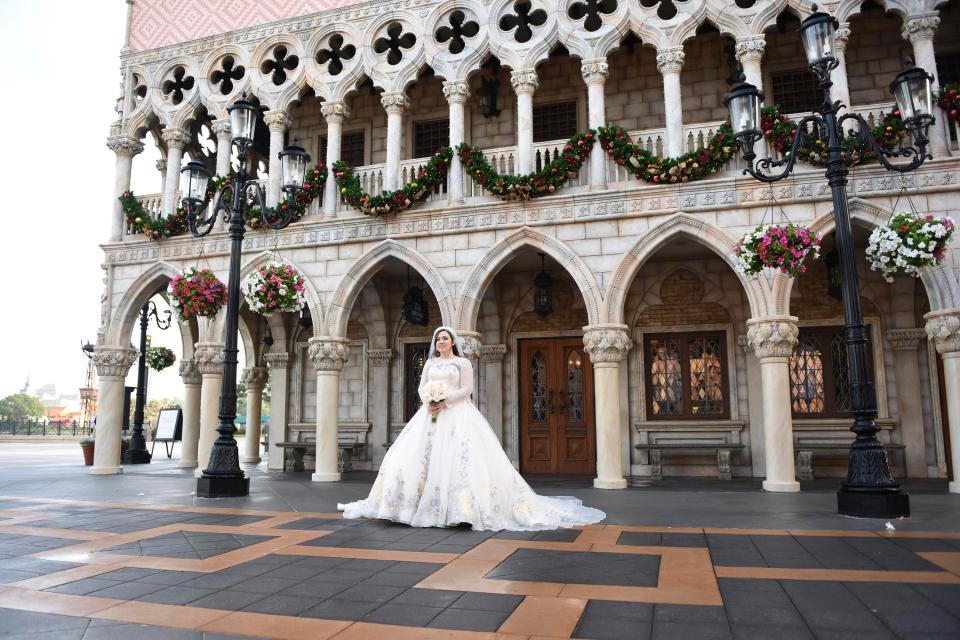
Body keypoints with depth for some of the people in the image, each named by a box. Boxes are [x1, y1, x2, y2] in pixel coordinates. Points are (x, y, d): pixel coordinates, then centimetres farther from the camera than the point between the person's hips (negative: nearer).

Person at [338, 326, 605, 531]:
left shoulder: (463, 362, 4)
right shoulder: (430, 362, 17)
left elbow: (466, 389, -6)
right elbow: (422, 387, 11)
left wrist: (444, 402, -17)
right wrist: (429, 402, -10)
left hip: (457, 415, -5)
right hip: (430, 414, 5)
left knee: (458, 457, -15)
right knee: (417, 455, -4)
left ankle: (462, 508, -11)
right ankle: (425, 504, 2)